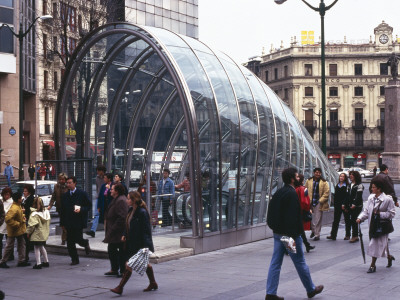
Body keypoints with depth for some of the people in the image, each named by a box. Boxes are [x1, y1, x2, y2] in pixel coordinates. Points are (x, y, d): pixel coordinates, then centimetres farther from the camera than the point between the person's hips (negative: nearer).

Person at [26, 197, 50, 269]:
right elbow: (48, 222, 12)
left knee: (37, 248, 2)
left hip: (36, 235, -7)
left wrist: (28, 232, -7)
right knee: (42, 247, 22)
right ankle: (46, 261, 27)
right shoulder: (46, 212, 3)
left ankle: (38, 263, 1)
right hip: (44, 234, 7)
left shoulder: (34, 214, -19)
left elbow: (31, 225, -20)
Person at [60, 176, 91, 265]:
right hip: (69, 223, 4)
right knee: (70, 242, 3)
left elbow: (89, 206, -2)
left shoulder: (82, 193, -3)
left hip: (78, 221, -4)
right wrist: (62, 222, 8)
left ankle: (86, 243, 27)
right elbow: (63, 210, 12)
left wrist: (81, 209, -20)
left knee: (78, 239, -7)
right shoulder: (65, 195, 9)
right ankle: (74, 259, 14)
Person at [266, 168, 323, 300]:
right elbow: (293, 217, -23)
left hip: (277, 233, 8)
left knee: (275, 263, 7)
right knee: (300, 262, 7)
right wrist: (294, 235, -24)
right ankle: (311, 289, 22)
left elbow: (272, 213, 16)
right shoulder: (292, 194, -17)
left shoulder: (278, 192, 11)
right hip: (289, 233, -8)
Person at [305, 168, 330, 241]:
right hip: (310, 203, 3)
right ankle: (313, 231, 30)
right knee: (310, 218, 7)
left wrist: (320, 201, -11)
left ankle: (317, 235, 4)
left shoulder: (324, 182, 0)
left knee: (318, 220, -3)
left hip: (319, 203, -3)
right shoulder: (309, 181, 7)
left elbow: (326, 193, -3)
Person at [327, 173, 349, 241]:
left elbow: (347, 196, -12)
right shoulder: (337, 185, 13)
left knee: (347, 219, 6)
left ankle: (348, 235, 15)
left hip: (344, 205, -5)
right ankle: (333, 235, 0)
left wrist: (344, 204, -19)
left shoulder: (347, 186, -5)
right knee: (336, 220, 2)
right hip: (337, 205, 5)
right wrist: (334, 204, 11)